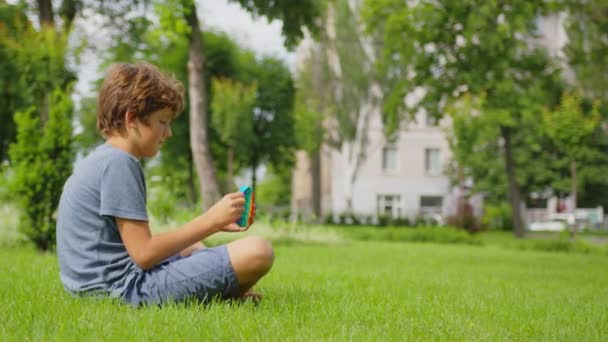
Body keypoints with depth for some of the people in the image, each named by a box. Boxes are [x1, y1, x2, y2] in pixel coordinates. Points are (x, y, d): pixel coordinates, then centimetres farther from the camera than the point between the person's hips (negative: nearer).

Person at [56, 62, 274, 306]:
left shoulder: (101, 160, 17)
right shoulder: (118, 164, -13)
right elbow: (144, 254, -18)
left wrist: (212, 223, 10)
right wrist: (210, 221, -12)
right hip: (125, 287, -11)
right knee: (257, 251, -17)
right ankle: (222, 299, 10)